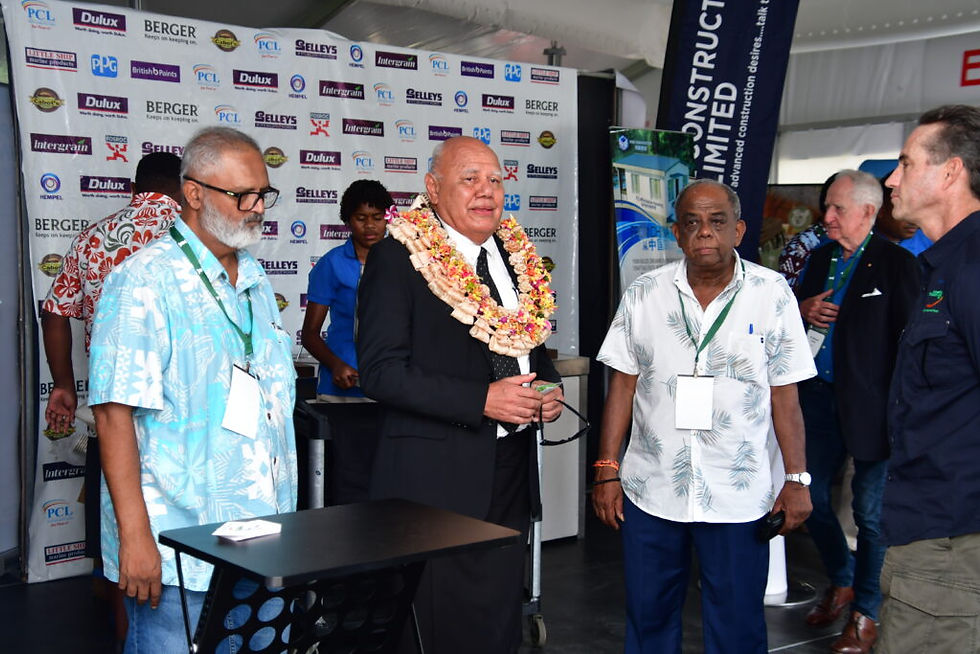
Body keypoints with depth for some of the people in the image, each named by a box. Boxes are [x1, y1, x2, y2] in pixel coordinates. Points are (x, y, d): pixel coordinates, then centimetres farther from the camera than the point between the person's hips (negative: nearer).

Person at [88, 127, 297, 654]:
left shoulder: (254, 279, 13)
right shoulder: (145, 281, -11)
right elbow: (114, 411, -17)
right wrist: (134, 535, -21)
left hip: (264, 542, 7)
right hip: (180, 549, -7)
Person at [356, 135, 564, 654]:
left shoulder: (517, 257, 10)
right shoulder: (398, 259, -11)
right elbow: (381, 371, -17)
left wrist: (548, 386, 0)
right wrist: (482, 400, -23)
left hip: (512, 470, 7)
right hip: (438, 474, -6)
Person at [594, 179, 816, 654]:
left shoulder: (773, 294, -3)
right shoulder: (643, 294, 0)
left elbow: (784, 395, 0)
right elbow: (622, 387, 3)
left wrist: (797, 479, -4)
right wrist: (607, 472, 0)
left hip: (739, 499, -1)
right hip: (650, 492, 1)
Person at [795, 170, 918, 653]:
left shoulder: (896, 263, -9)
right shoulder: (821, 258, 11)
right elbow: (790, 305, 22)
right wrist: (803, 309, -2)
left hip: (868, 406, -6)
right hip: (819, 397, 7)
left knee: (871, 513, 4)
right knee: (812, 498, 15)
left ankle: (865, 613, 21)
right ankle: (842, 582, 38)